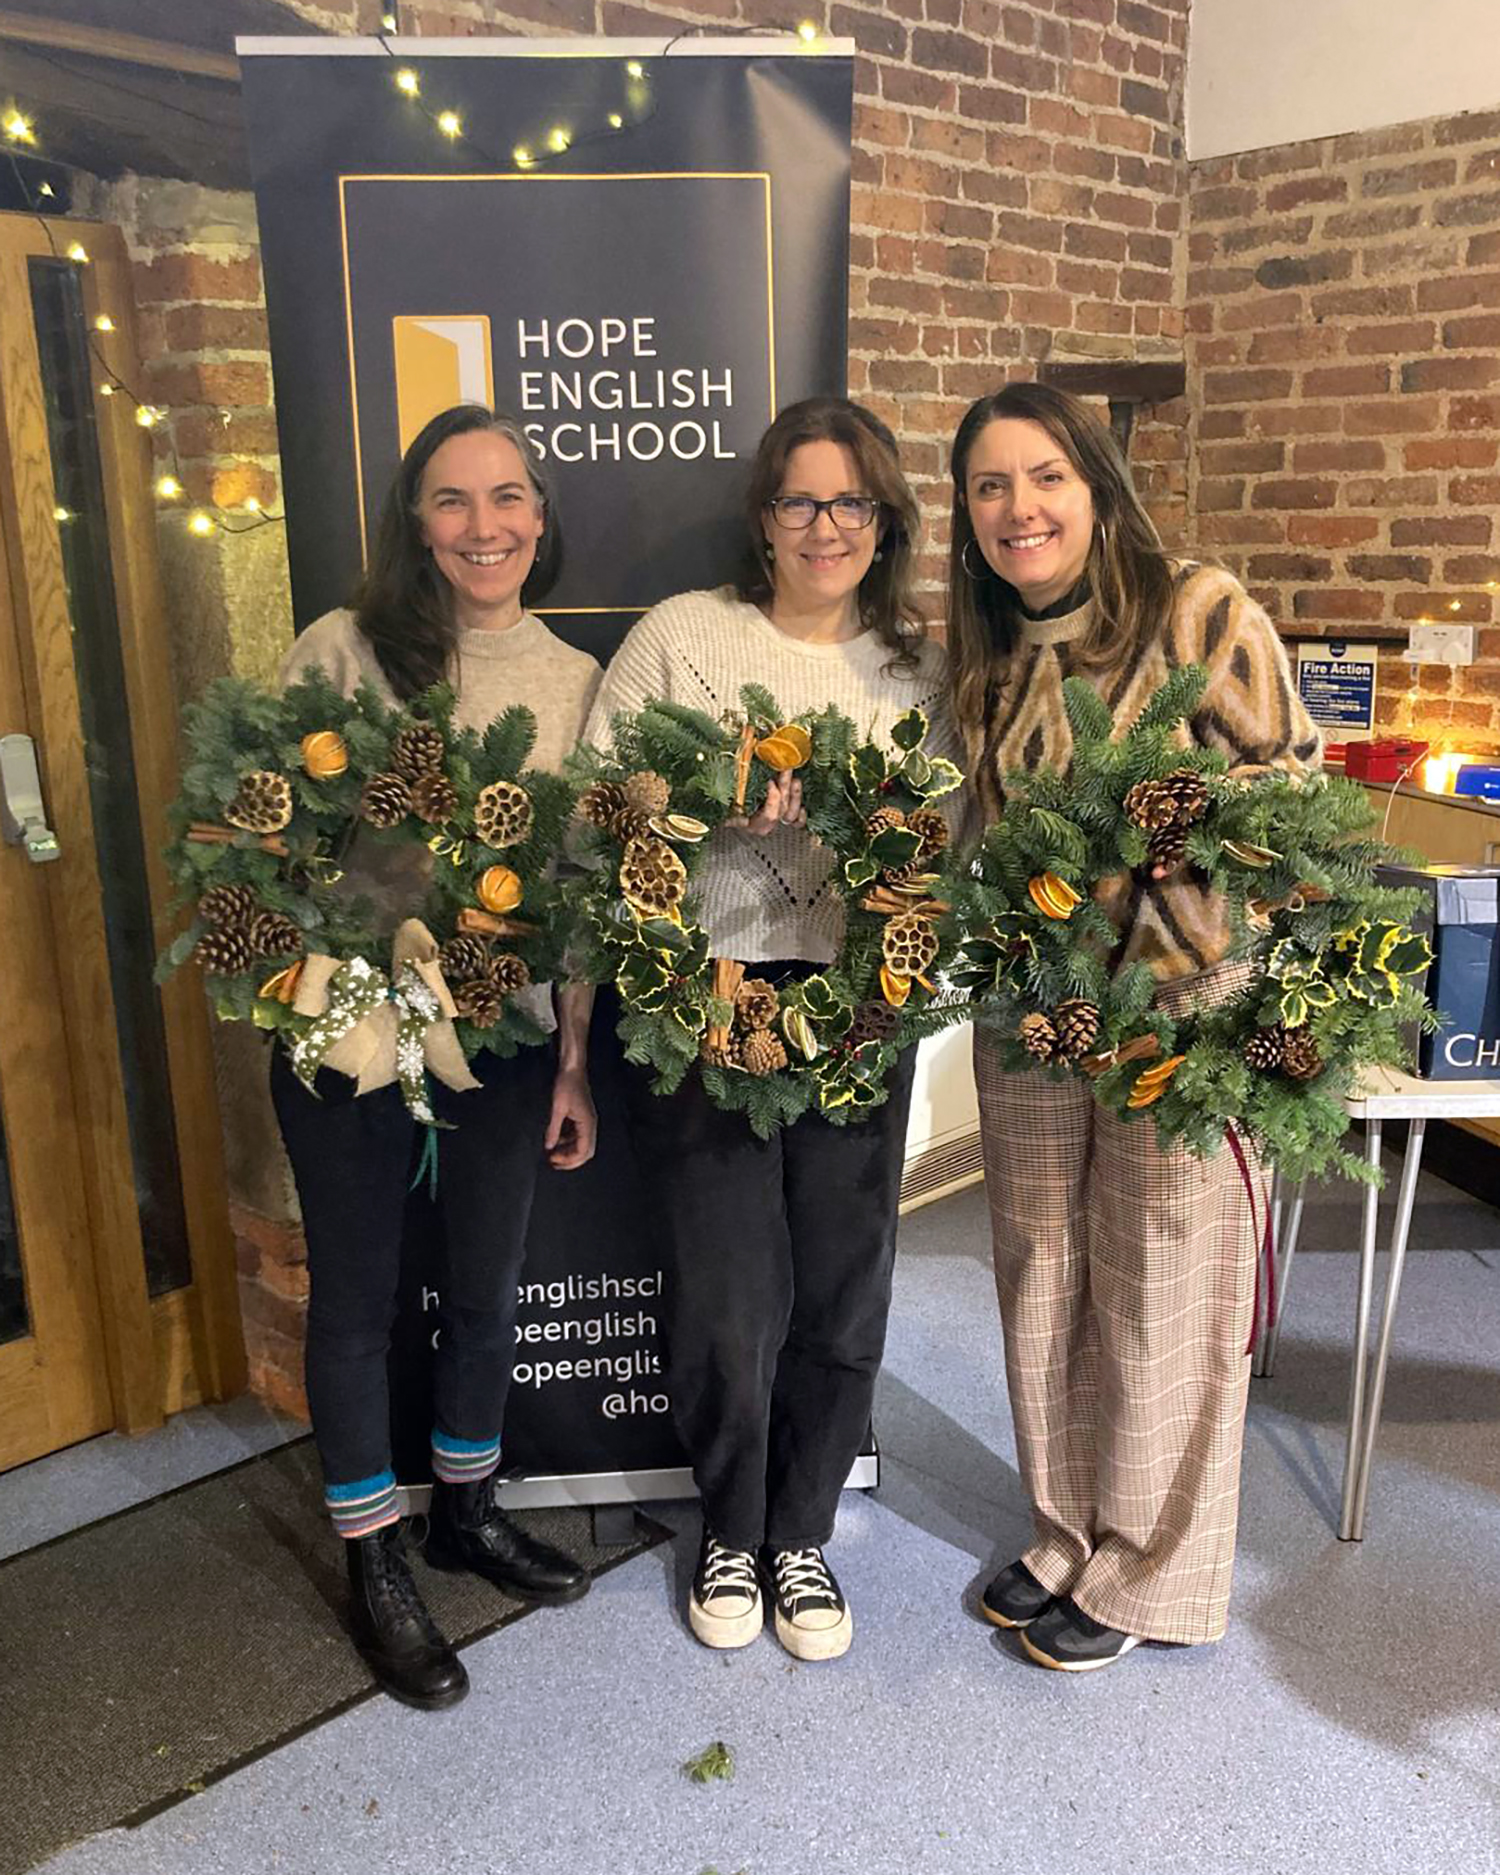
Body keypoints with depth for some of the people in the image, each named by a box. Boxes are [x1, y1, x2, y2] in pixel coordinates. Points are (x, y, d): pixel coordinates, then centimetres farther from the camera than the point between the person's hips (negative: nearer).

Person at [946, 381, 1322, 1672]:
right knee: (1041, 1283, 14)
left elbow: (1294, 774, -7)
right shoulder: (985, 657, 9)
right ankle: (1067, 1537, 37)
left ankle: (1145, 1575, 29)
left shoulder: (1201, 609, -10)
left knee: (1160, 1292, 7)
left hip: (1184, 999, -5)